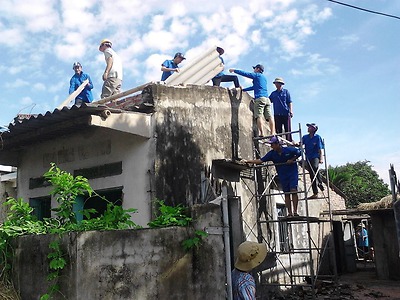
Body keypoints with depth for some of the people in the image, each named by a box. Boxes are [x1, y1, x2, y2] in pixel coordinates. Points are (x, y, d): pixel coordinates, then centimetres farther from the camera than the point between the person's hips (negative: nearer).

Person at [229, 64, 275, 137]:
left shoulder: (257, 75, 7)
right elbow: (254, 87, 38)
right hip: (267, 98, 7)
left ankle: (261, 133, -22)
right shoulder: (264, 78, 30)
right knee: (269, 117, -3)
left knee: (259, 116, -12)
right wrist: (243, 90, 42)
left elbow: (245, 73, 6)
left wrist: (234, 70, 18)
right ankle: (273, 133, -12)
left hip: (260, 98, -7)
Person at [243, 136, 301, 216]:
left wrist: (292, 160, -10)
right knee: (286, 194, 3)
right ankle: (289, 213, 6)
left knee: (293, 191, -14)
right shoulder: (272, 154, -4)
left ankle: (295, 212, -11)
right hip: (282, 175, 4)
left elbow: (299, 153, 2)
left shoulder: (289, 150, -12)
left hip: (292, 173, -3)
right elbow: (260, 160, -7)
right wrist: (248, 161, -14)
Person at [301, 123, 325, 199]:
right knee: (312, 176, 5)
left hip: (315, 157, -4)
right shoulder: (305, 137, 10)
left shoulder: (317, 137, -1)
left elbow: (320, 149, -5)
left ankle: (320, 183, -15)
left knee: (315, 167, -36)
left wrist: (321, 158, -14)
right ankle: (315, 193, 9)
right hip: (308, 158, 5)